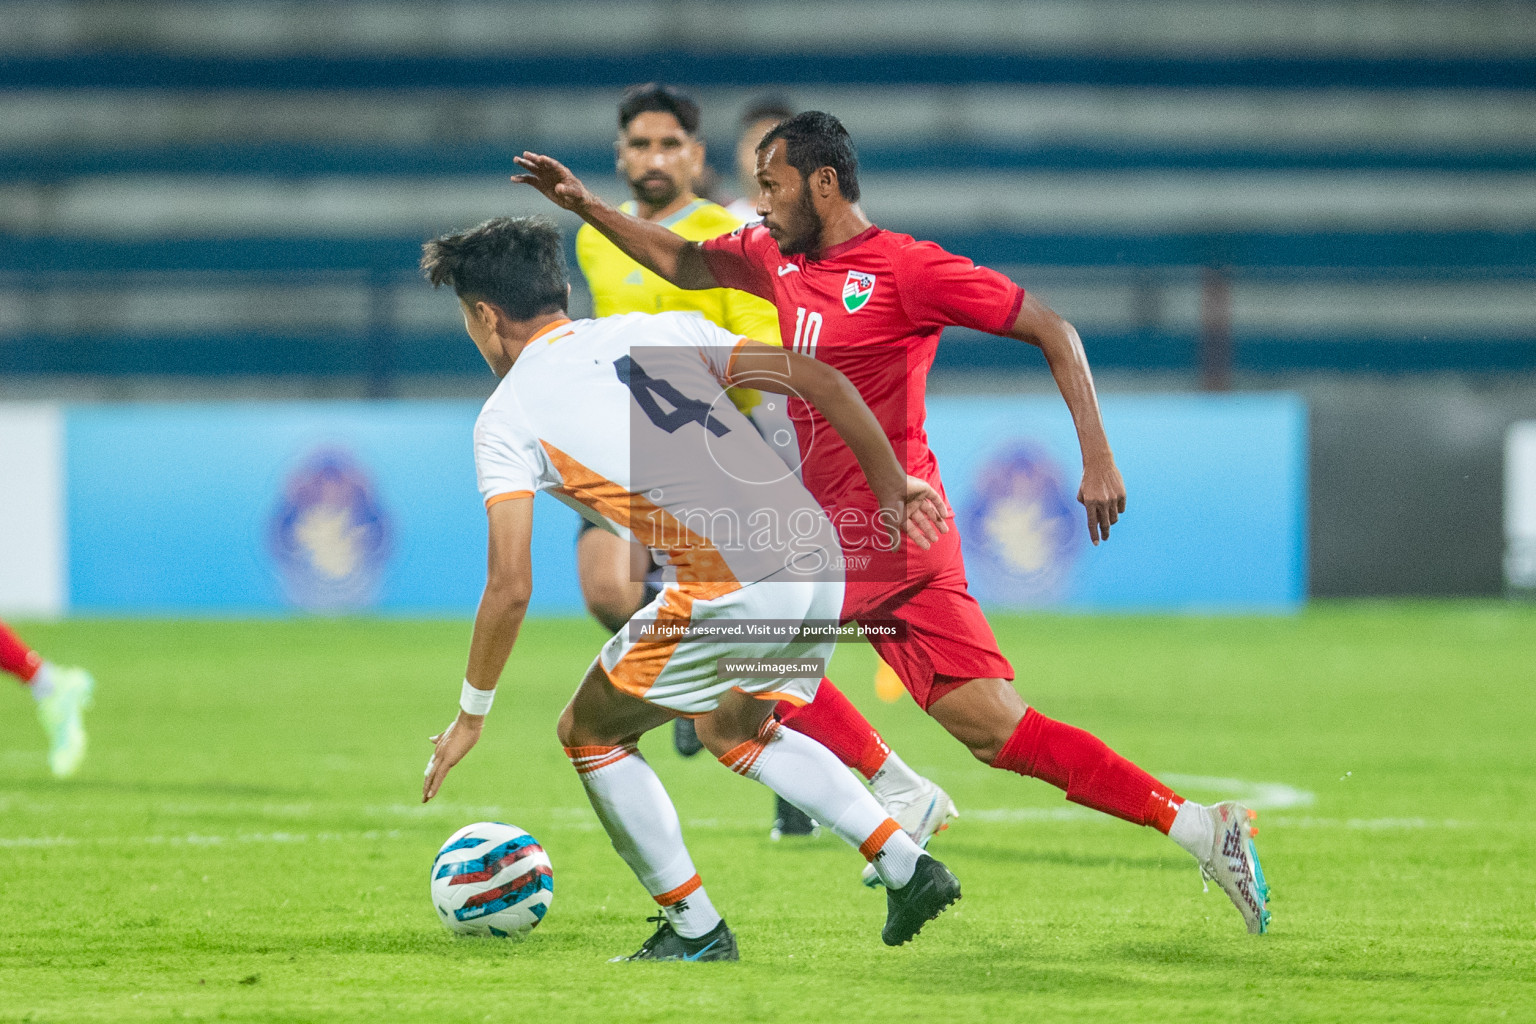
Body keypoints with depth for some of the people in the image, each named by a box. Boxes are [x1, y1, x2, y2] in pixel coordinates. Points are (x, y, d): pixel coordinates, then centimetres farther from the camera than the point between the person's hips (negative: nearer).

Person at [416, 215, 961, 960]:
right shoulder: (659, 331, 18)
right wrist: (893, 486, 19)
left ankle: (694, 928, 17)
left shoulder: (507, 417, 3)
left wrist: (471, 715, 6)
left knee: (589, 734, 16)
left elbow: (511, 588, -4)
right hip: (818, 563, 7)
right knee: (734, 732, 31)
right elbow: (822, 382, 12)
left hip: (727, 594, -7)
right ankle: (907, 865, 19)